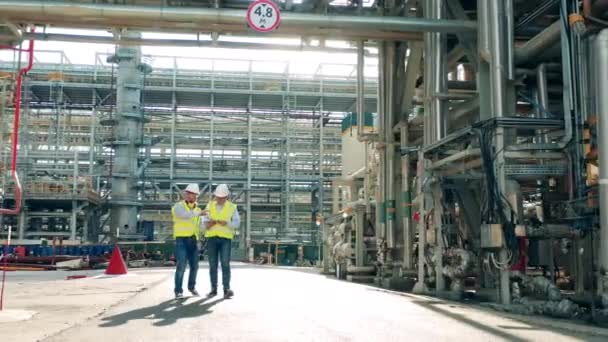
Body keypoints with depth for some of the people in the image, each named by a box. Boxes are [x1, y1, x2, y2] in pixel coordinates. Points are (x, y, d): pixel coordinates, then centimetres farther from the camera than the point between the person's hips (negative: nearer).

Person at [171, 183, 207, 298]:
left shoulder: (197, 209, 16)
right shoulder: (178, 206, -3)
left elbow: (200, 226, 14)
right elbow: (184, 215, -26)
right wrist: (199, 213, -28)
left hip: (193, 240, 6)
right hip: (181, 239, -6)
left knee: (194, 265, 10)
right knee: (181, 266, -12)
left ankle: (192, 287, 29)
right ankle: (178, 291, -4)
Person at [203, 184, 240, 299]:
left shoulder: (232, 207, 3)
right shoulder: (210, 205, 8)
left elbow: (236, 223, -5)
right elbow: (205, 221, 5)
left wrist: (226, 223, -23)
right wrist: (208, 224, -19)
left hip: (225, 238, -2)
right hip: (212, 238, 2)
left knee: (225, 263, -12)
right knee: (213, 264, 3)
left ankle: (226, 289, -12)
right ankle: (214, 289, 11)